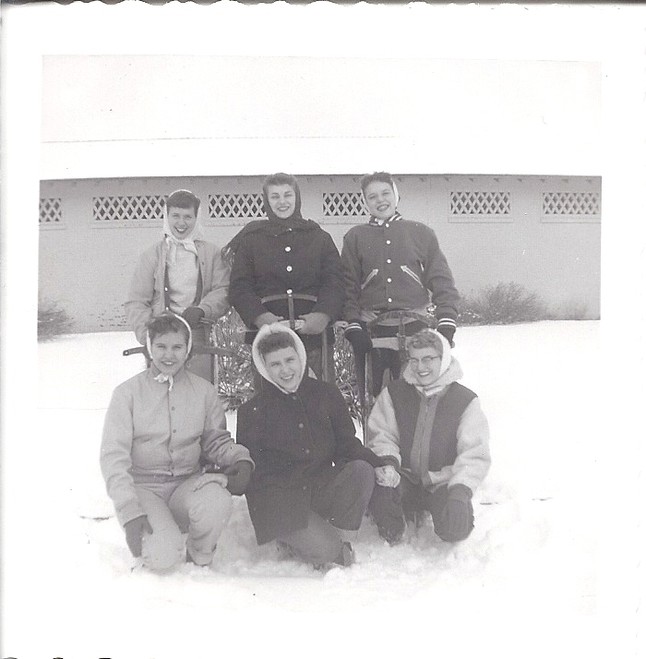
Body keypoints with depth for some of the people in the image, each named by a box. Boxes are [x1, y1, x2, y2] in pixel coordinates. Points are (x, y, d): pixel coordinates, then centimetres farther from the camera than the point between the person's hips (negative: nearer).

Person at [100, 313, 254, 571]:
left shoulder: (203, 390, 6)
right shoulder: (128, 392, -2)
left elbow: (217, 440, 12)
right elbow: (113, 456, -7)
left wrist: (240, 459, -13)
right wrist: (130, 512, -19)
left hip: (187, 484, 2)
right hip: (143, 487, -2)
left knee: (217, 501, -33)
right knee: (164, 555, -29)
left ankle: (199, 558, -2)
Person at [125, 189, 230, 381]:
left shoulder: (211, 254, 11)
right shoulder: (153, 255, 11)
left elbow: (223, 291, 3)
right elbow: (135, 303, 7)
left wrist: (201, 310, -17)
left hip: (200, 341, 0)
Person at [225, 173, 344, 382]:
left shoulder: (321, 238, 16)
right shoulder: (250, 239, 13)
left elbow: (334, 283, 5)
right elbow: (239, 287, 4)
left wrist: (322, 315, -15)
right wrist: (260, 317, -15)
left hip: (315, 333, 1)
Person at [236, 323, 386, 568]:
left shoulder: (326, 394, 6)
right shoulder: (253, 410, -1)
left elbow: (347, 443, 6)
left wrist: (381, 465, -11)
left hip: (323, 488, 4)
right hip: (280, 498, -3)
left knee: (362, 470, -25)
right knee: (326, 551, -25)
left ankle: (343, 540, -7)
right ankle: (291, 537, 9)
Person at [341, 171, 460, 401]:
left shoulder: (421, 233, 9)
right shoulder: (355, 237, 10)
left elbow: (442, 281, 6)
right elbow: (348, 286, 7)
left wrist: (446, 323, -5)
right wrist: (352, 326, -4)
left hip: (414, 330, 0)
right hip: (370, 333, 1)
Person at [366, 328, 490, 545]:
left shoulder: (465, 400, -3)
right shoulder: (394, 393, 4)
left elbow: (475, 455, -7)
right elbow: (381, 435, 1)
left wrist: (460, 490, -24)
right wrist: (387, 460, -22)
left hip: (443, 483, 0)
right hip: (403, 477, 1)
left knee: (455, 528, -29)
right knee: (378, 482, -34)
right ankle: (391, 530, 0)